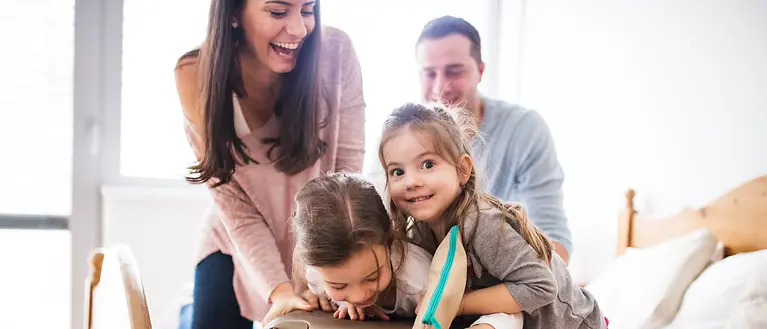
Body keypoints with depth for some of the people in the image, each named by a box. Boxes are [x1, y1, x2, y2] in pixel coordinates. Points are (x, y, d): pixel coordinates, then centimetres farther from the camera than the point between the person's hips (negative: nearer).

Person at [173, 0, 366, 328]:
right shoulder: (197, 76, -20)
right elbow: (234, 203, -19)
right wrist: (278, 288, -30)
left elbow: (346, 170, -18)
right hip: (237, 247, 0)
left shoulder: (336, 53, -22)